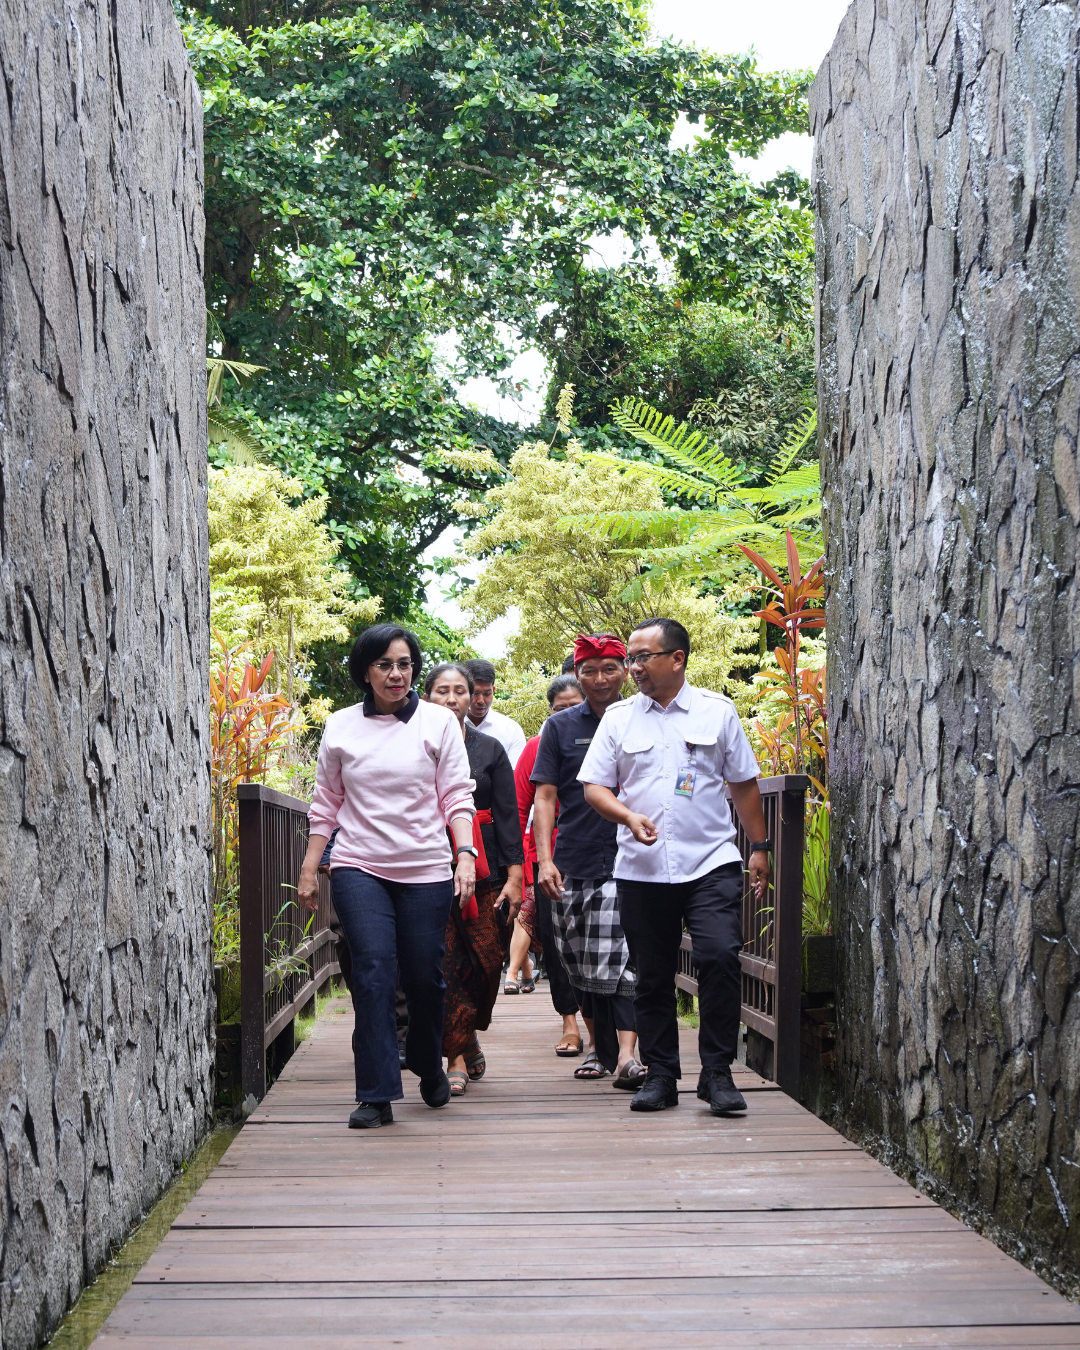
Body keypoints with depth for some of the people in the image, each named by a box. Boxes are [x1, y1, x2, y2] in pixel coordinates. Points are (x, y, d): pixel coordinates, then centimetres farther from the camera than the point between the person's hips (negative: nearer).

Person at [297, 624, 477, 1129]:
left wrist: (465, 854, -11)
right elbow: (325, 804, 13)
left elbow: (457, 797, 2)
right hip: (359, 868, 0)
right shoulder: (340, 727, 7)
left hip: (426, 870, 0)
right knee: (373, 973, -12)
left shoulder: (438, 721, 4)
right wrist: (309, 870, 11)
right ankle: (376, 1095, -8)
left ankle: (428, 1066, 33)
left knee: (425, 977, 5)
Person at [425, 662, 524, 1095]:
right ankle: (458, 1057, -1)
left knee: (485, 962, -1)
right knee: (444, 964, -8)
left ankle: (467, 1039, 24)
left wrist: (514, 876, -1)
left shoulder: (490, 750, 11)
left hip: (484, 871, 1)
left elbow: (508, 816, 8)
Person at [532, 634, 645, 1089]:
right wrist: (544, 859, -5)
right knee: (581, 964, 8)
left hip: (626, 861, -2)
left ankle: (626, 1055, -17)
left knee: (622, 960, -14)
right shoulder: (560, 727, 9)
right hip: (572, 862, 2)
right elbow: (545, 798, 6)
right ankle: (598, 1047, 24)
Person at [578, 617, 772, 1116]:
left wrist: (759, 846, 11)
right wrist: (629, 816, -11)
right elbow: (594, 787, 8)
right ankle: (660, 1075, 18)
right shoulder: (618, 718, 9)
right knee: (652, 976, 6)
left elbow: (744, 784, 13)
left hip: (710, 863, -2)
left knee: (720, 957, -16)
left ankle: (717, 1073, -5)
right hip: (641, 869, 2)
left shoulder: (717, 711, 6)